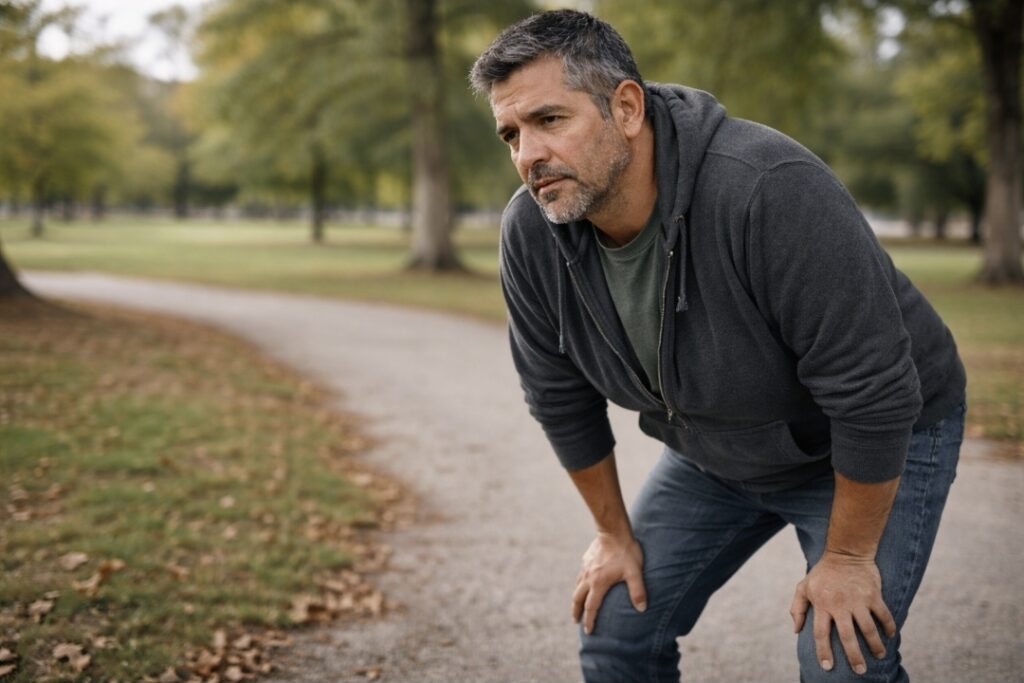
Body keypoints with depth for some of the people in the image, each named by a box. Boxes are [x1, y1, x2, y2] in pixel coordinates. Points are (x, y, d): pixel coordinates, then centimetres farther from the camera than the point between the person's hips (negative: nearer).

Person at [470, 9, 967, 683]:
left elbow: (873, 395, -31)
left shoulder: (771, 191, -37)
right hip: (715, 450, 6)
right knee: (615, 626, 3)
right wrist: (615, 534, 3)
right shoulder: (531, 233, -18)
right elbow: (563, 399, -3)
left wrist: (847, 558, -21)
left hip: (880, 440, -5)